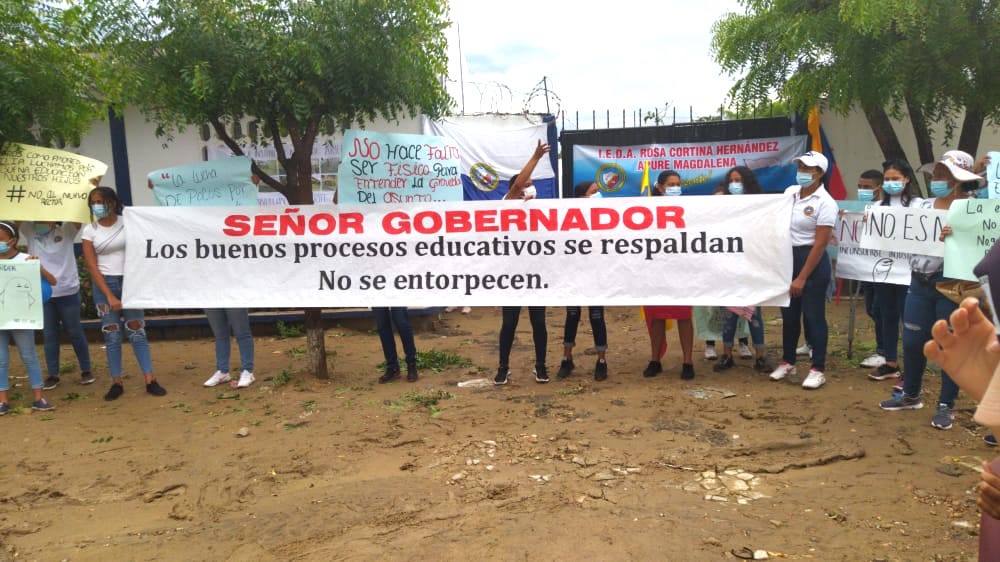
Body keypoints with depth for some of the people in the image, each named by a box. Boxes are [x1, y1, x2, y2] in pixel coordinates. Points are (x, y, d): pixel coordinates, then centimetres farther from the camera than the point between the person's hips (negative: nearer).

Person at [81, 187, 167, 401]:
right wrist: (109, 296, -10)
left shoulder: (127, 223, -1)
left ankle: (150, 381, -1)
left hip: (129, 281, -1)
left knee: (137, 332, -1)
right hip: (104, 284, 1)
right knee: (111, 335, 3)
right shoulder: (89, 230, 0)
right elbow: (92, 266, -3)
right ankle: (116, 383, 9)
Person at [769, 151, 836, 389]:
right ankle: (787, 362, 27)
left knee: (813, 316, -1)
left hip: (813, 261, -6)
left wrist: (802, 278, -16)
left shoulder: (825, 203, -14)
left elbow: (820, 244, -15)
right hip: (788, 256, 6)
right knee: (789, 314, 13)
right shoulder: (790, 192, 6)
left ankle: (818, 370, 9)